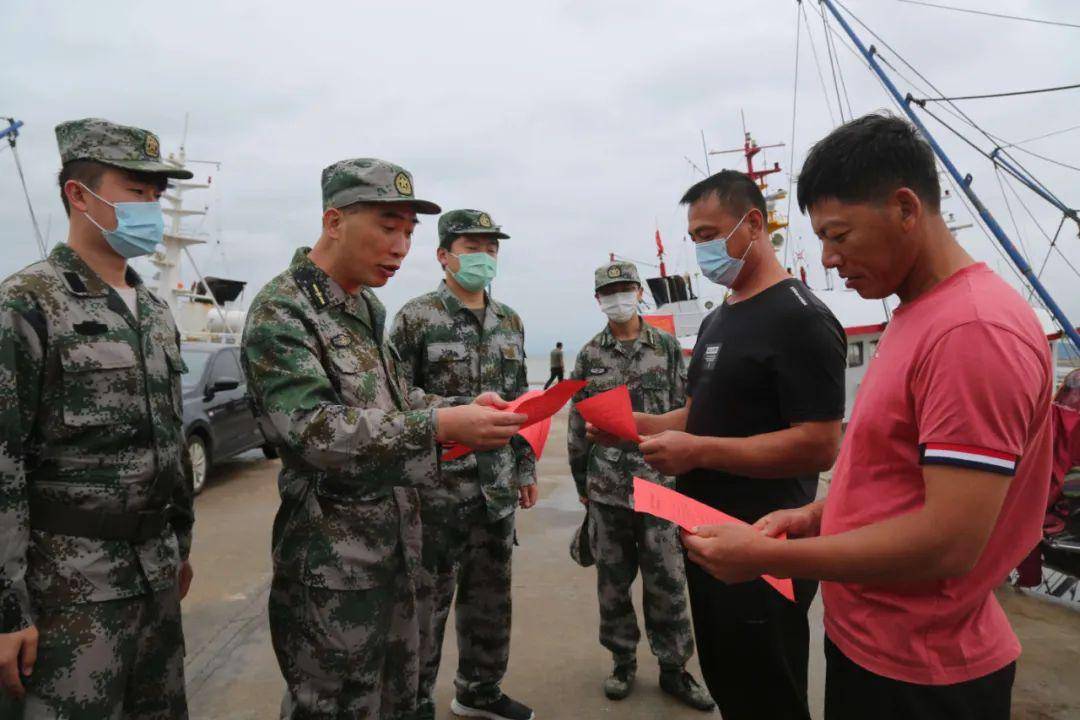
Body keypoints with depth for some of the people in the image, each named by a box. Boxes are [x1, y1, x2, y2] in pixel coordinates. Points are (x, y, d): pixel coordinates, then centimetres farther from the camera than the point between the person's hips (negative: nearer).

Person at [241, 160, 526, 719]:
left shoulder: (368, 310, 10)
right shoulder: (281, 310, -16)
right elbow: (308, 428, -27)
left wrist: (462, 408, -2)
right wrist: (440, 427, -34)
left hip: (396, 544, 8)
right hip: (332, 562, -8)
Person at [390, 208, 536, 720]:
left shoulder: (511, 322, 10)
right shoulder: (415, 318, -8)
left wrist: (526, 469, 14)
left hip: (497, 487, 6)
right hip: (438, 486, -6)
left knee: (490, 594, 17)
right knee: (428, 597, 6)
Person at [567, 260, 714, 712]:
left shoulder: (667, 346, 2)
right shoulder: (589, 356, 4)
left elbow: (684, 412, 4)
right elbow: (578, 423, 7)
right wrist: (580, 482, 8)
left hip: (659, 483, -1)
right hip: (606, 489, 1)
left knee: (667, 580, 6)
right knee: (613, 579, 11)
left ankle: (673, 668, 23)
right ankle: (623, 661, 29)